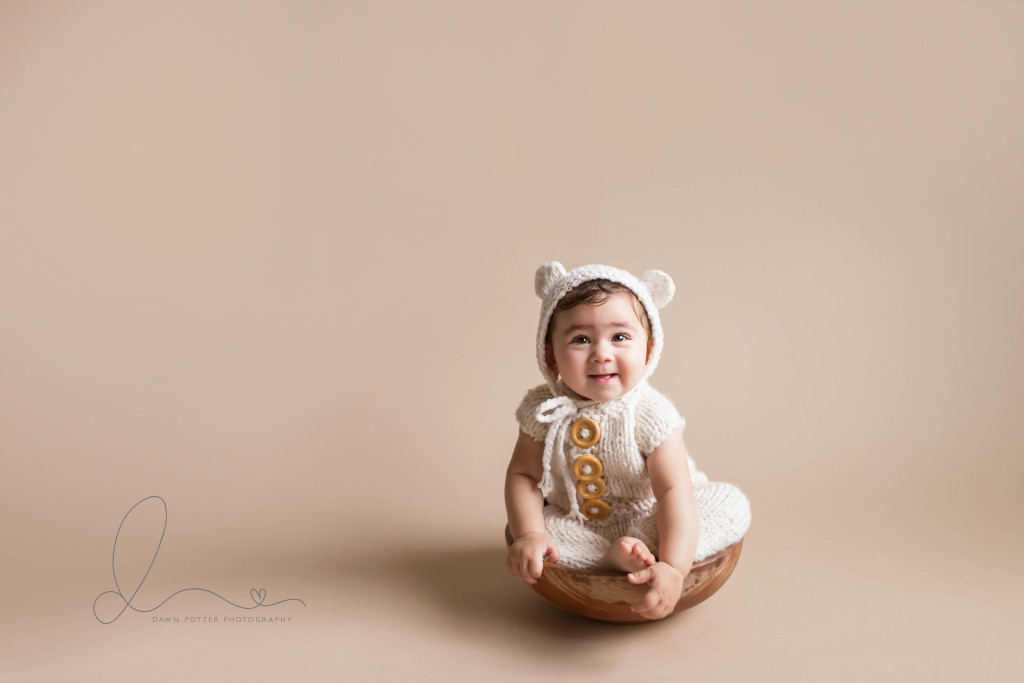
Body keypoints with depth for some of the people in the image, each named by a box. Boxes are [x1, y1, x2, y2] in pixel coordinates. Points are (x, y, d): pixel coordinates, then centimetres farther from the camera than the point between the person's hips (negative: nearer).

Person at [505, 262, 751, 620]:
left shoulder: (650, 415, -22)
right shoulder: (542, 410, -13)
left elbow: (674, 491, -29)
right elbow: (523, 474, -9)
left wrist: (673, 566, -43)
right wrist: (529, 534, -26)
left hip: (645, 521, -1)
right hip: (578, 528, 2)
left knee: (732, 504, -21)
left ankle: (636, 554, -29)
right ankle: (621, 559, -28)